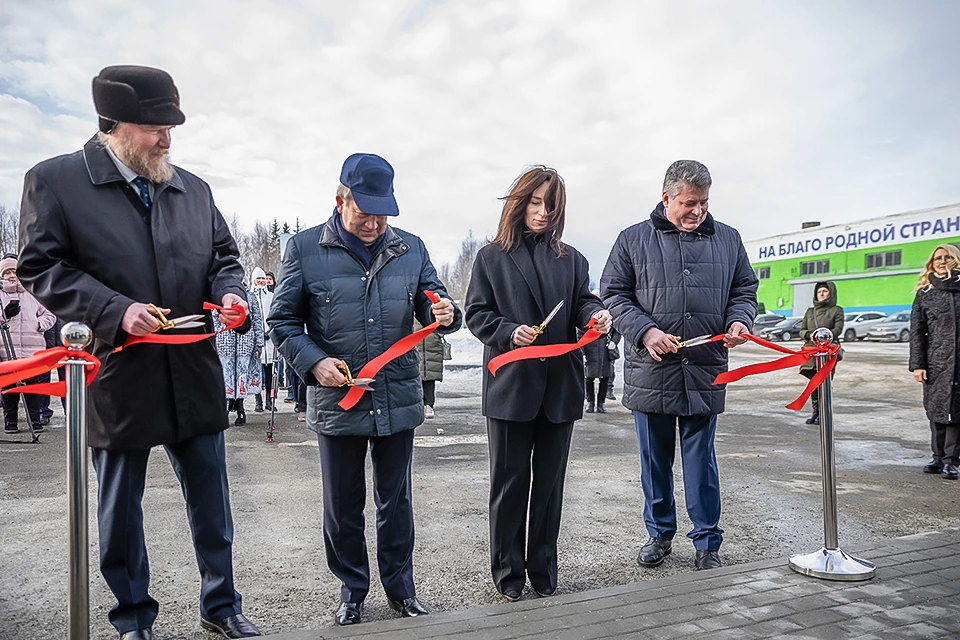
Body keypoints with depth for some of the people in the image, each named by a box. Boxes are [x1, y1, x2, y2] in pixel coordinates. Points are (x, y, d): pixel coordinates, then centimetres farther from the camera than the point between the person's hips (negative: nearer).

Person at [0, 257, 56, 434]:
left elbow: (49, 315, 21)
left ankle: (35, 421, 6)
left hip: (32, 349, 1)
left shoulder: (32, 294, 15)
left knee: (33, 385, 0)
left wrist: (39, 324, 3)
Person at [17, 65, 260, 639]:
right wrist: (116, 310, -18)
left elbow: (224, 255, 17)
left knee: (211, 499, 13)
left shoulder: (193, 188, 10)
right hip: (118, 377, -3)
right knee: (120, 506, 13)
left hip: (194, 375, 4)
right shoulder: (54, 180, -3)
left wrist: (229, 292, -5)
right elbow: (41, 268, -6)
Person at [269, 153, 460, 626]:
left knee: (396, 502, 15)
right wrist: (313, 361, -15)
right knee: (343, 506, 13)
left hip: (399, 400, 2)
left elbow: (430, 304, 11)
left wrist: (442, 313, -14)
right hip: (336, 402, -1)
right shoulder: (305, 249, -3)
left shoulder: (411, 248, 4)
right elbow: (283, 320, 1)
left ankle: (400, 588, 34)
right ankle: (352, 590, 34)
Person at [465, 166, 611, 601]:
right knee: (510, 480, 6)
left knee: (549, 479, 12)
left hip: (560, 383, 3)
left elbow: (583, 303, 6)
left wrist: (596, 315, -18)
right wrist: (509, 333, -18)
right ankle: (507, 570, 20)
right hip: (511, 383, -3)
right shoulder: (492, 257, 3)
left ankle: (543, 569, 26)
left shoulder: (571, 259, 12)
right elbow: (477, 313, 0)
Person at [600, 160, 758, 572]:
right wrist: (645, 331, -14)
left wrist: (739, 320, -5)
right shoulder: (633, 240, 2)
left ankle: (707, 543, 22)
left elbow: (744, 289, 17)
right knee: (655, 460, 12)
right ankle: (660, 533, 30)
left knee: (701, 462, 8)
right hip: (649, 372, 0)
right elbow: (613, 295, 1)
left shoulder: (728, 239, 10)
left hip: (705, 373, 1)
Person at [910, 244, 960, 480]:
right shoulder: (925, 293, 8)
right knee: (936, 410, 4)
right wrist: (917, 364, -3)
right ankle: (939, 457, 13)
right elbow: (916, 331, 5)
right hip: (936, 363, 1)